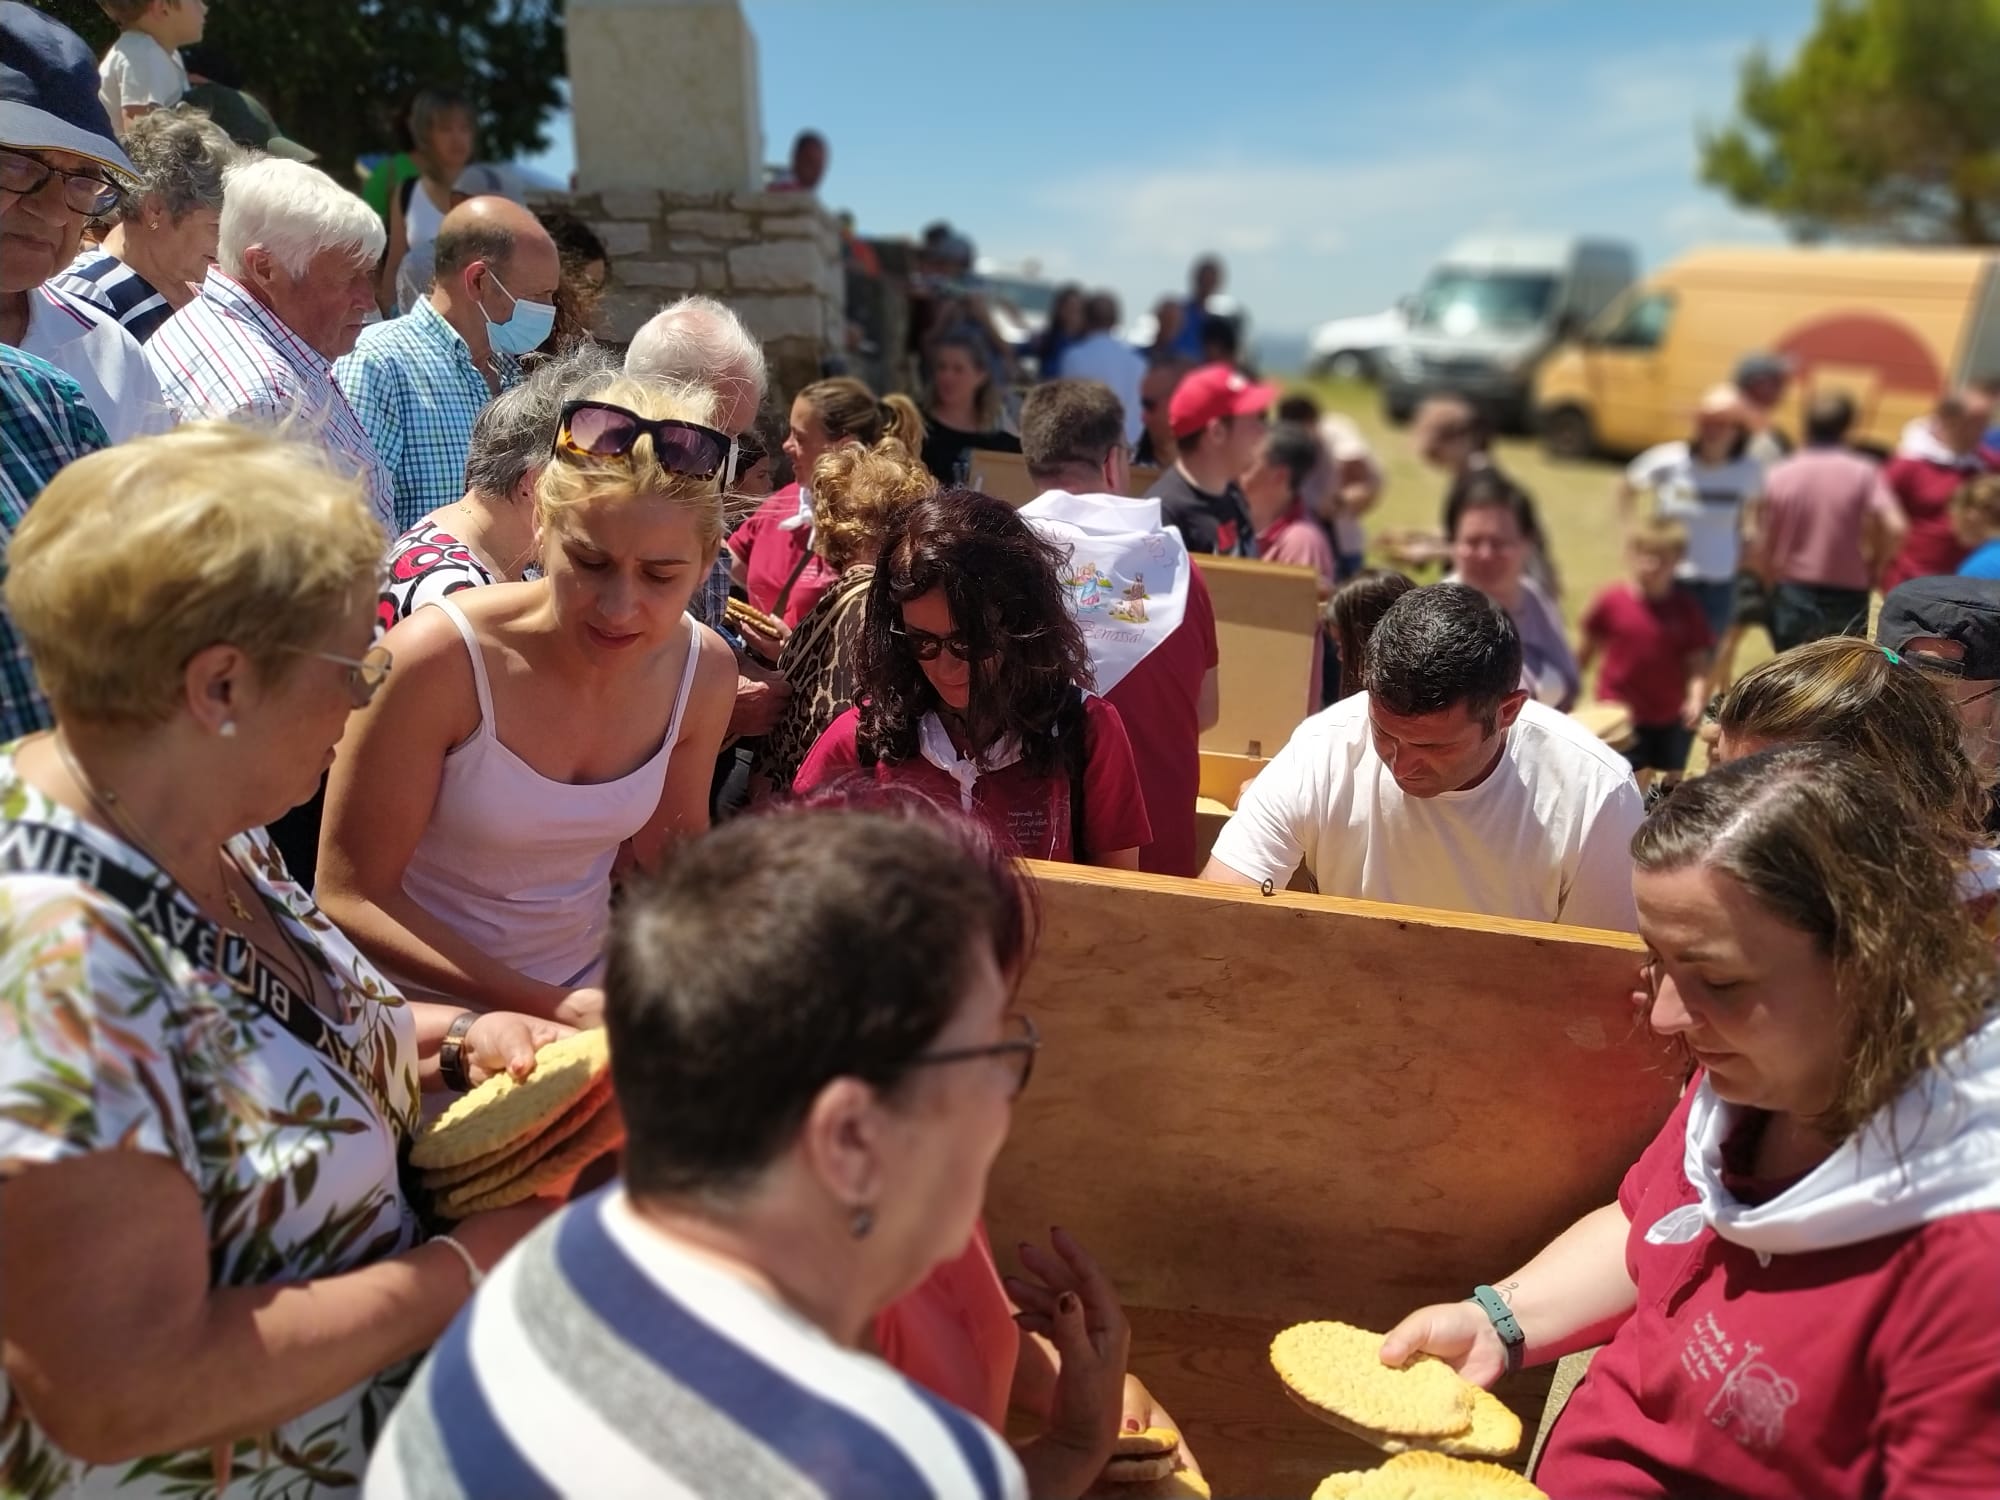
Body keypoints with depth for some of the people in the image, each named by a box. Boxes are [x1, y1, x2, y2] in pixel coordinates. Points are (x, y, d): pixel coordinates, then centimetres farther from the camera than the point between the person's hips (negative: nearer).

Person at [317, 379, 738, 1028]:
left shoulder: (703, 670, -8)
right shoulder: (438, 659, -22)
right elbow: (350, 899, -15)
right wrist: (551, 1005, -23)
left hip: (590, 1001, 4)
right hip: (427, 1024, -3)